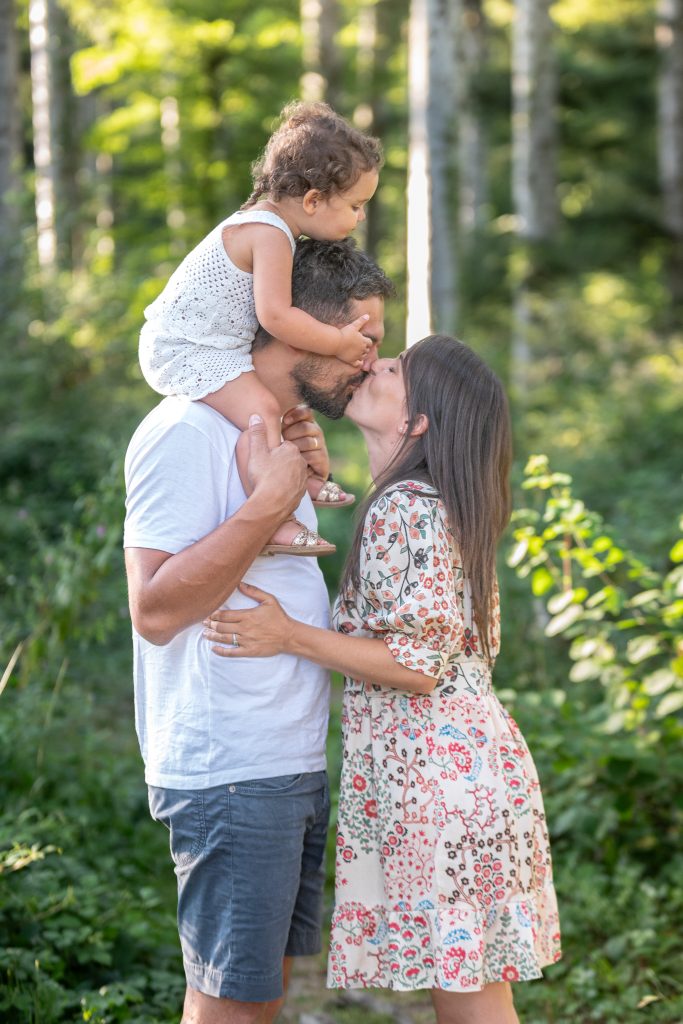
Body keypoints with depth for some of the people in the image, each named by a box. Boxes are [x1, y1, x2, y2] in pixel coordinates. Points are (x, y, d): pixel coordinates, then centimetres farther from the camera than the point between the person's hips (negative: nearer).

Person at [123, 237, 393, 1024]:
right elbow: (155, 607, -22)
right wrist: (272, 500, -22)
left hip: (296, 765, 9)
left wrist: (313, 480, 9)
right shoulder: (189, 432, -15)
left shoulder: (282, 432, 16)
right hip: (230, 774, -9)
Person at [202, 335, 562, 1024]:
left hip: (439, 772, -10)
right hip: (449, 762, 10)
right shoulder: (429, 504, 15)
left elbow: (422, 665, -18)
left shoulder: (406, 509, -15)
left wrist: (290, 637, -17)